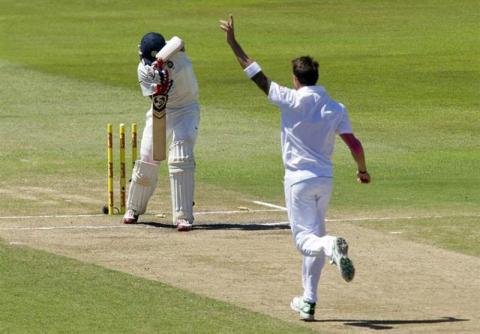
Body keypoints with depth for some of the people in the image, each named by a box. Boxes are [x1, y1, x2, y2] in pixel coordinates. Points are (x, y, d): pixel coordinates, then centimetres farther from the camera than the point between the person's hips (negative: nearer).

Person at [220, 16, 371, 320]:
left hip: (298, 179, -4)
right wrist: (363, 170, 15)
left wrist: (233, 42, 3)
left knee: (306, 239, -4)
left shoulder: (291, 100, -9)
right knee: (314, 235, 17)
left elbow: (256, 74, -5)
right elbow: (355, 144, -4)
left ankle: (331, 246, -41)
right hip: (325, 179, 4)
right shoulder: (336, 109, 1)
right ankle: (309, 301, 17)